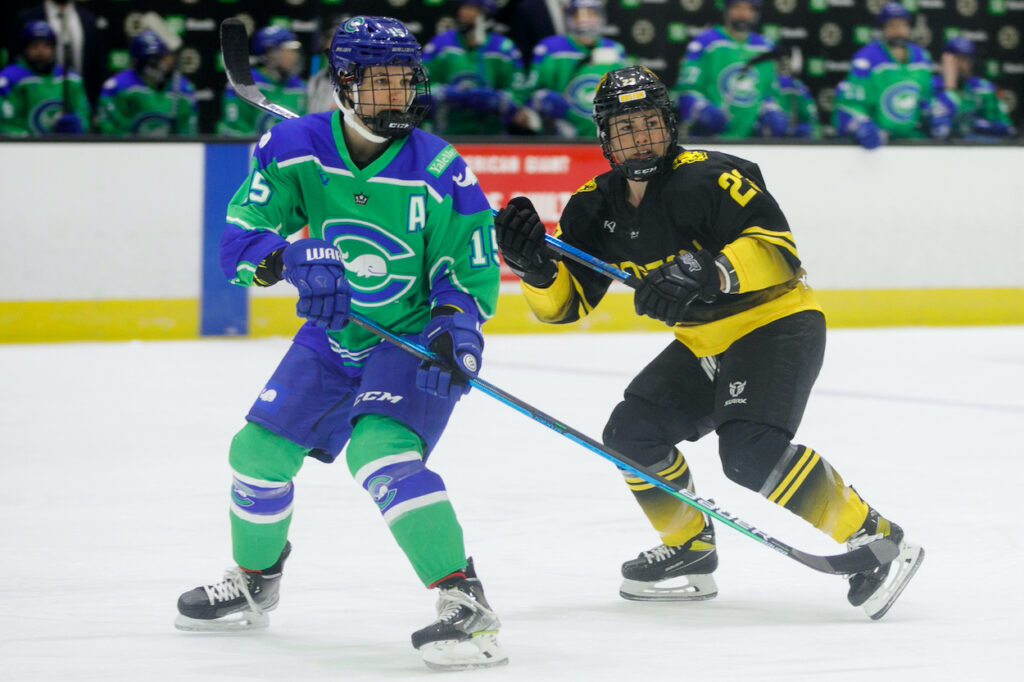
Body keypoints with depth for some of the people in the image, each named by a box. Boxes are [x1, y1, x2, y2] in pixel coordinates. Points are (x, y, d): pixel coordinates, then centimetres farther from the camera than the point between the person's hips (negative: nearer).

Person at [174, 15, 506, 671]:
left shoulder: (440, 171, -20)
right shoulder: (295, 148, -12)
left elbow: (469, 269, -11)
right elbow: (241, 236, -16)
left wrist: (457, 323, -30)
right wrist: (292, 260, -36)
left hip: (414, 340, -5)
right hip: (332, 335, 5)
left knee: (381, 450, -28)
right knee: (260, 449, 10)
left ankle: (466, 604, -29)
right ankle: (254, 581, 39)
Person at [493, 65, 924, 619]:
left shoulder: (706, 178, -21)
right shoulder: (597, 207, 2)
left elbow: (778, 248, -29)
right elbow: (567, 301, 3)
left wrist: (708, 274, -42)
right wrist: (534, 265, -18)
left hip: (776, 324, -9)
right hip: (705, 344, 9)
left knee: (751, 451, -27)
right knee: (631, 432, 4)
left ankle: (875, 541, -21)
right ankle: (690, 551, 22)